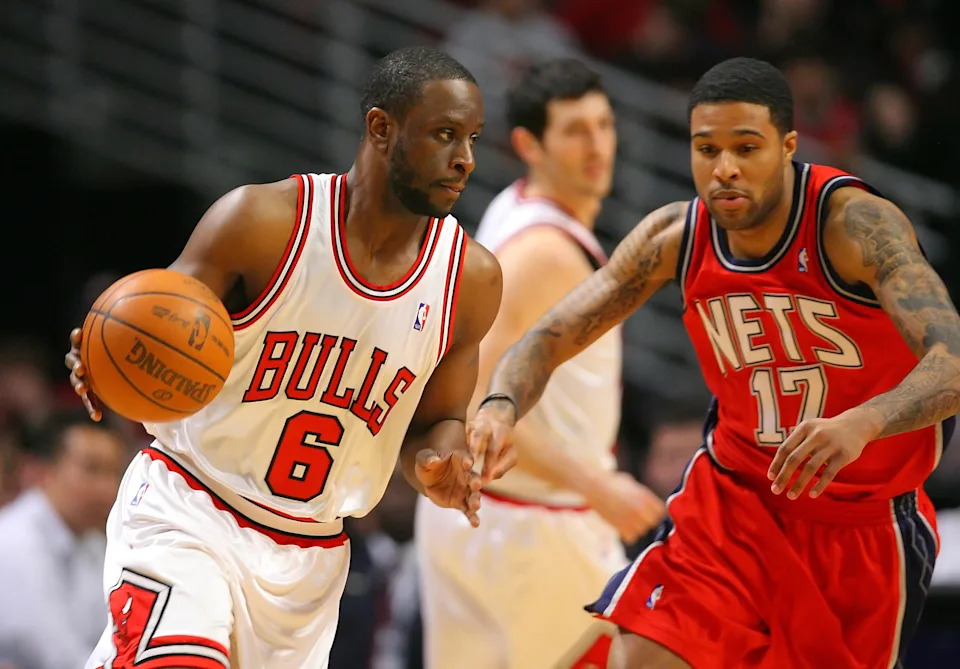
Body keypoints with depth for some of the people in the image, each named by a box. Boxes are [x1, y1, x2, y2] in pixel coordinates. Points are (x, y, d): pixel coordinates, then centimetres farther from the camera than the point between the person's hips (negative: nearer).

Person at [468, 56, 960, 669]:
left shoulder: (855, 223, -23)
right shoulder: (675, 238, -8)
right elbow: (550, 338, -4)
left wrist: (861, 424, -56)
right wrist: (502, 404, -28)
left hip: (865, 520, -3)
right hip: (733, 497, 3)